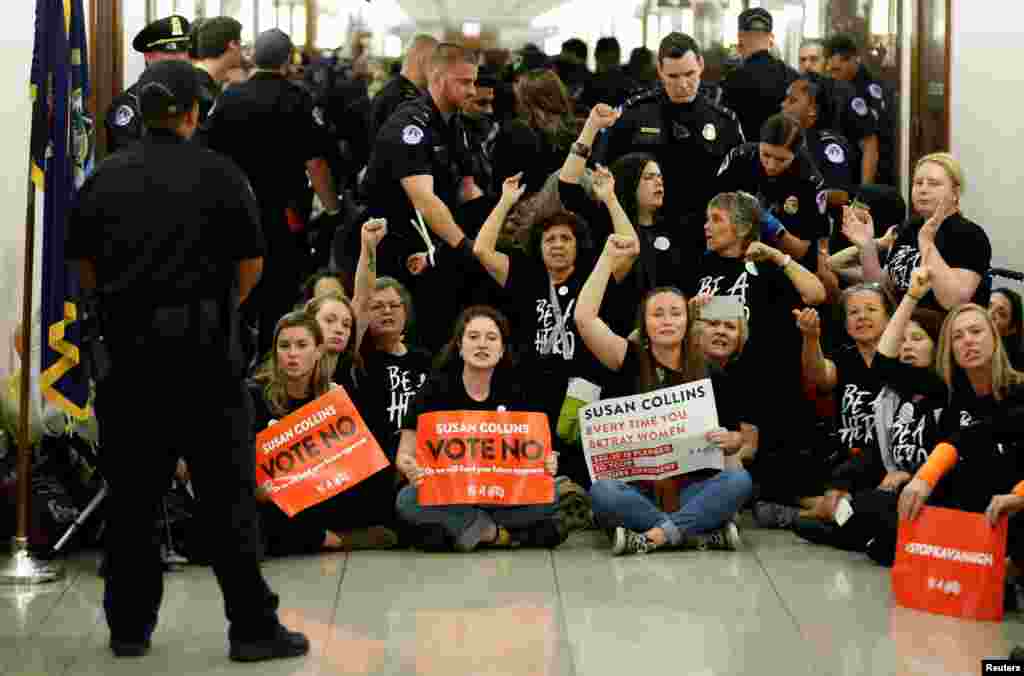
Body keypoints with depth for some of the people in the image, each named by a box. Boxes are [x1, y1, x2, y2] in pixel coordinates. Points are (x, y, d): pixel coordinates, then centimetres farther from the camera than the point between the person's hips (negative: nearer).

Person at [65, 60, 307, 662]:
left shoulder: (104, 179, 6)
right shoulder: (221, 175, -4)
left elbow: (85, 268, 9)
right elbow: (251, 265, 1)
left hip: (128, 348, 4)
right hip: (205, 351, -3)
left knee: (133, 494, 11)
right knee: (228, 496, 1)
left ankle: (130, 627, 17)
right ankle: (253, 627, 4)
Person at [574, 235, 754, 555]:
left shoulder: (710, 375, 6)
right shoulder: (631, 360, 4)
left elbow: (736, 439, 15)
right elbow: (584, 317, -9)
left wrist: (727, 441, -10)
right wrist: (609, 257, -8)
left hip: (692, 489, 1)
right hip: (639, 487, -1)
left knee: (739, 479, -28)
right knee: (602, 491, -33)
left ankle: (654, 535, -29)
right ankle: (704, 532, -26)